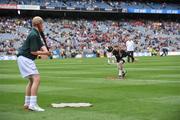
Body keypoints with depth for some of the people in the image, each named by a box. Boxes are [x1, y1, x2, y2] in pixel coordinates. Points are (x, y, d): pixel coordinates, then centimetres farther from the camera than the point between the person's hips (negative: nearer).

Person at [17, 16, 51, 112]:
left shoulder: (36, 33, 15)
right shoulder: (34, 35, -17)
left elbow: (41, 45, 10)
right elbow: (33, 51, -20)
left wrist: (45, 50, -10)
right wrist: (45, 53, -11)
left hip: (25, 59, 11)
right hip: (25, 58, -11)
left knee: (32, 80, 19)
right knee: (36, 79, -19)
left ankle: (27, 103, 24)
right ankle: (33, 104, -24)